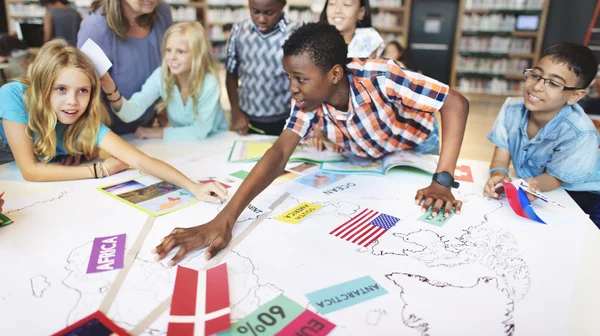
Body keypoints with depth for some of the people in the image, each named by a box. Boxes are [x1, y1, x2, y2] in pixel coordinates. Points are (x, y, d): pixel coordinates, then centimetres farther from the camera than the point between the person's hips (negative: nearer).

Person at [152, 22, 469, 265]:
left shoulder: (378, 77, -39)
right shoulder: (308, 103, -27)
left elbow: (456, 103, -36)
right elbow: (279, 153, -35)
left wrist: (442, 181, -43)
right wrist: (225, 218, -47)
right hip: (369, 164, 3)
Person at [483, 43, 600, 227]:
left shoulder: (580, 134, -29)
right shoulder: (512, 109, -17)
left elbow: (553, 178, -20)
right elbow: (501, 157, -13)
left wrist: (533, 184, -44)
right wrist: (498, 175, -36)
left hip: (579, 199, -5)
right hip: (533, 194, 5)